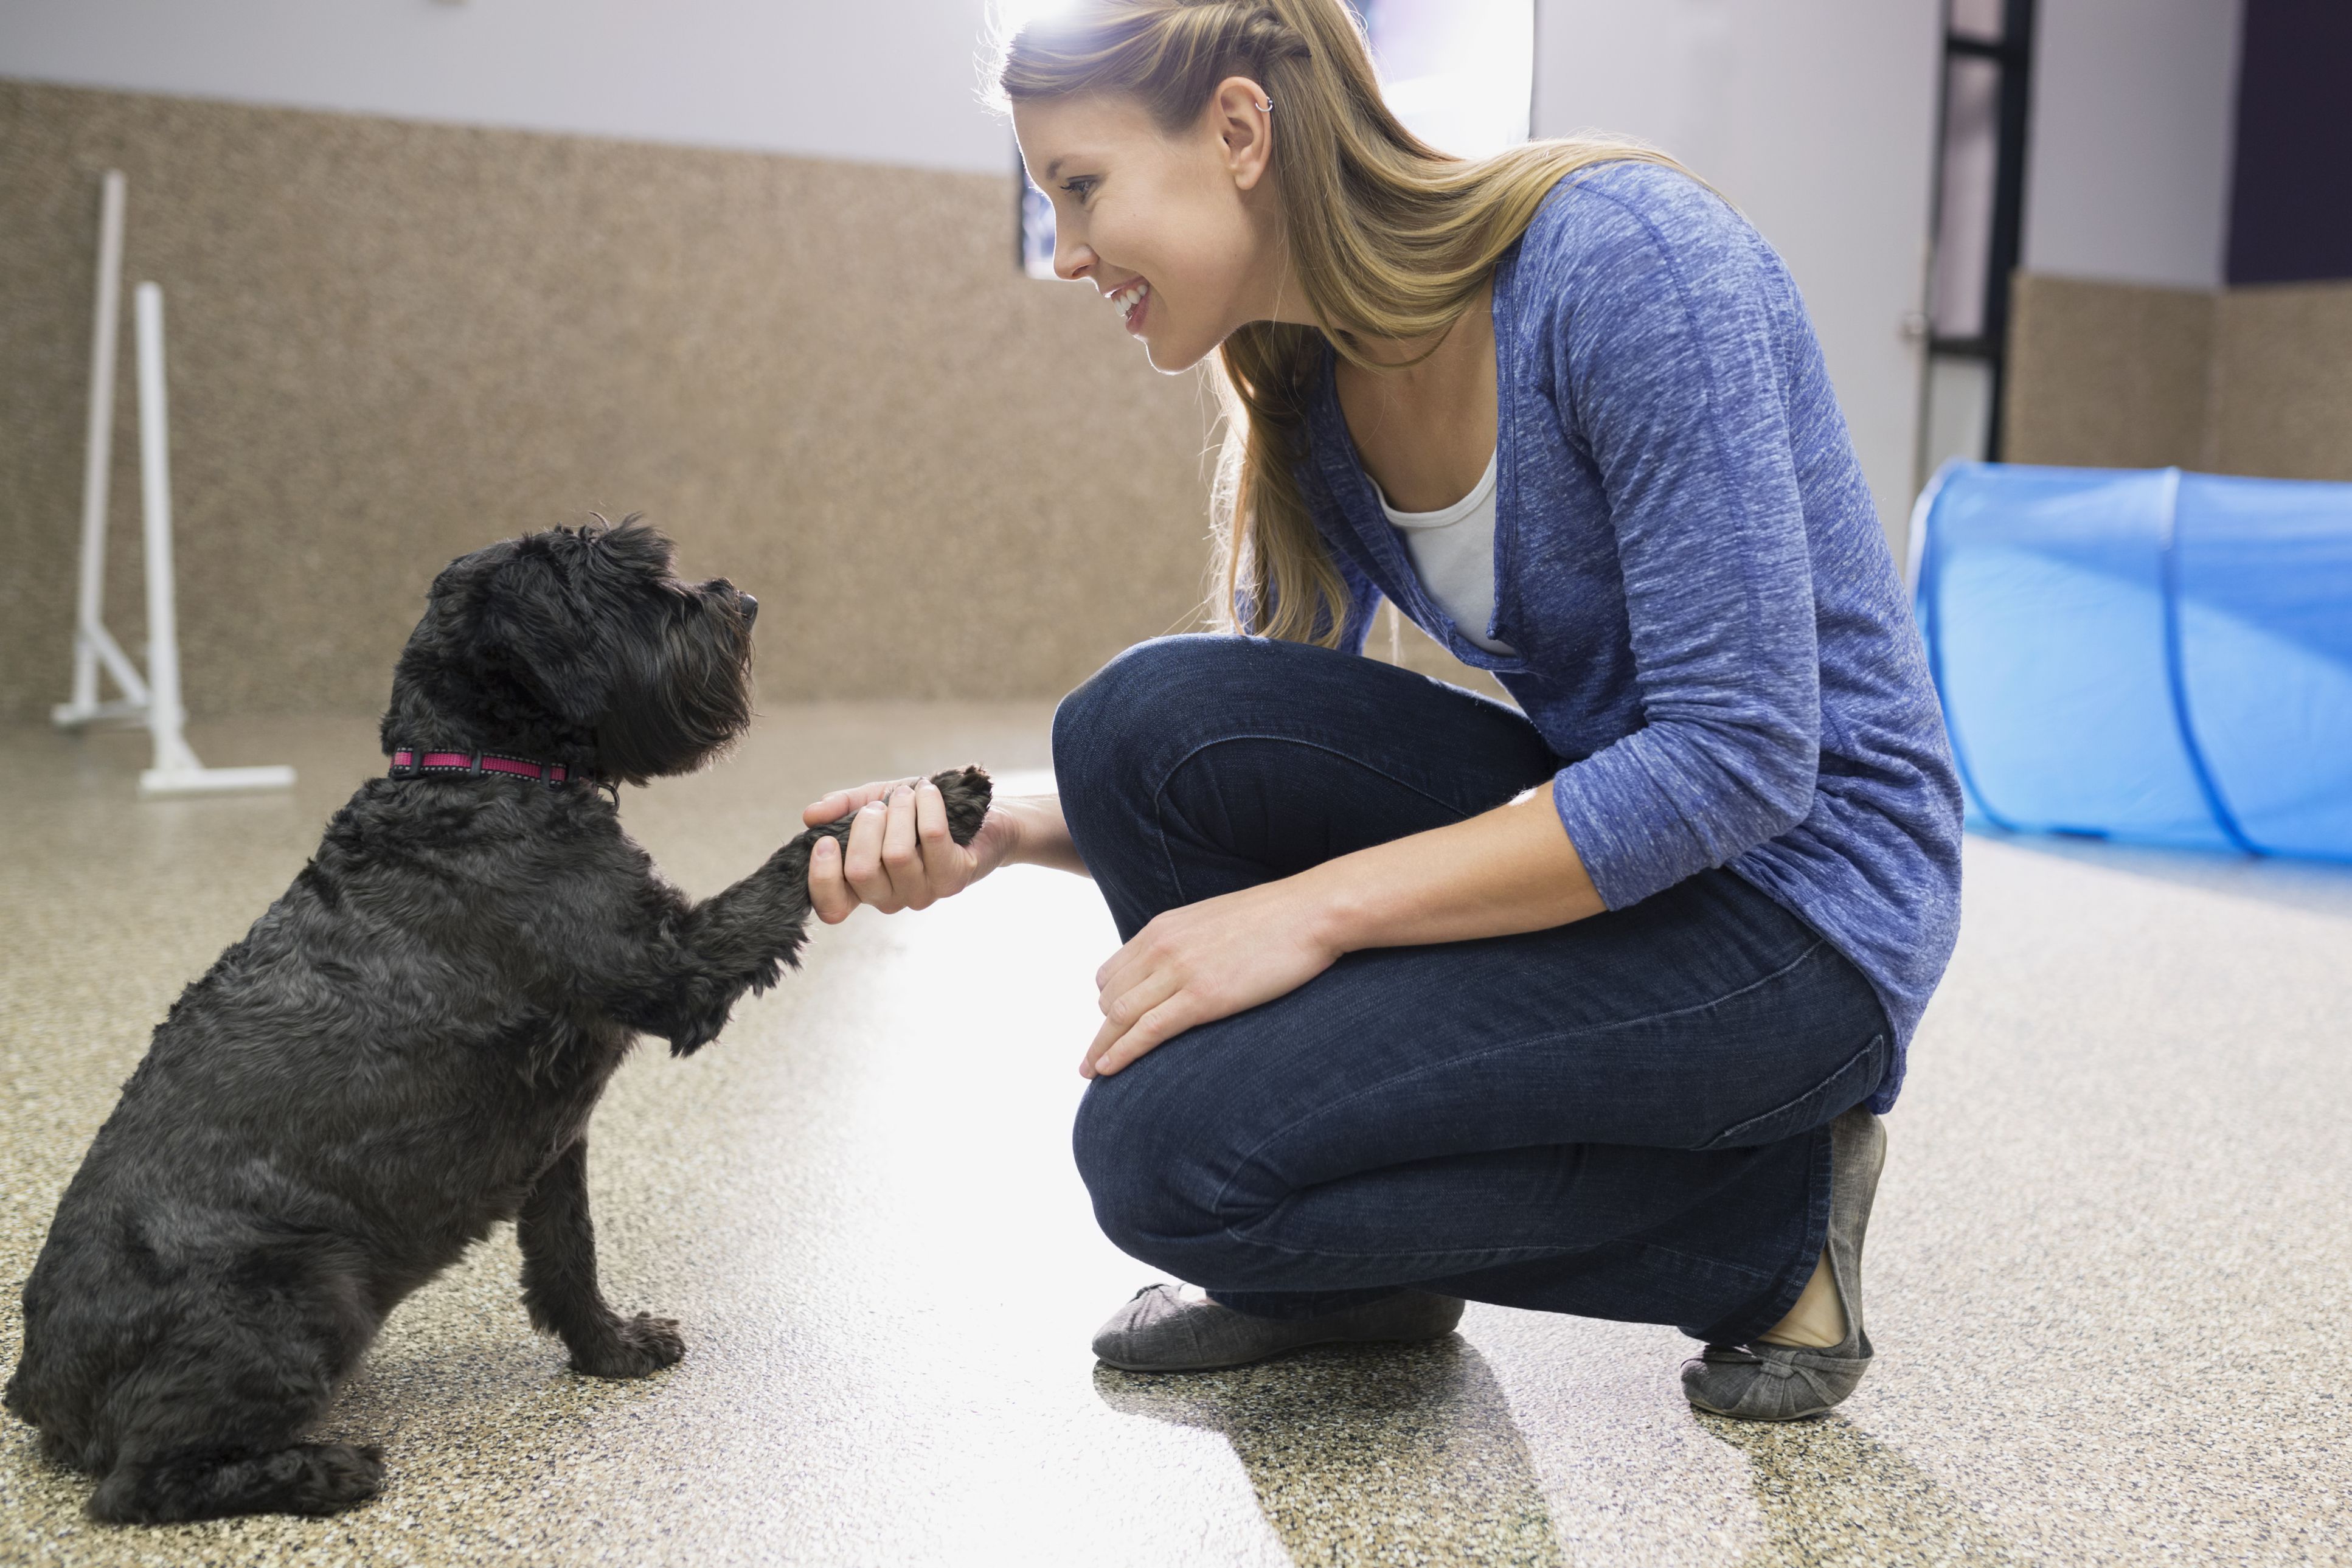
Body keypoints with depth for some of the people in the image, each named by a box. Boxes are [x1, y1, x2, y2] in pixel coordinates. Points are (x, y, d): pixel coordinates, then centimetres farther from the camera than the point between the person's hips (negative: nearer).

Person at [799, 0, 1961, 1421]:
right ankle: (1357, 1277, 5)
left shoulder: (1621, 256, -21)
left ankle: (1766, 1219, -1)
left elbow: (1739, 760, -25)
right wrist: (1001, 831, -10)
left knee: (1172, 1148, -19)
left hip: (1801, 895, -7)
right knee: (1149, 719, -13)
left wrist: (1316, 906, -23)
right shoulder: (1310, 403, 3)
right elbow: (1238, 765, 9)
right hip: (1610, 846, 7)